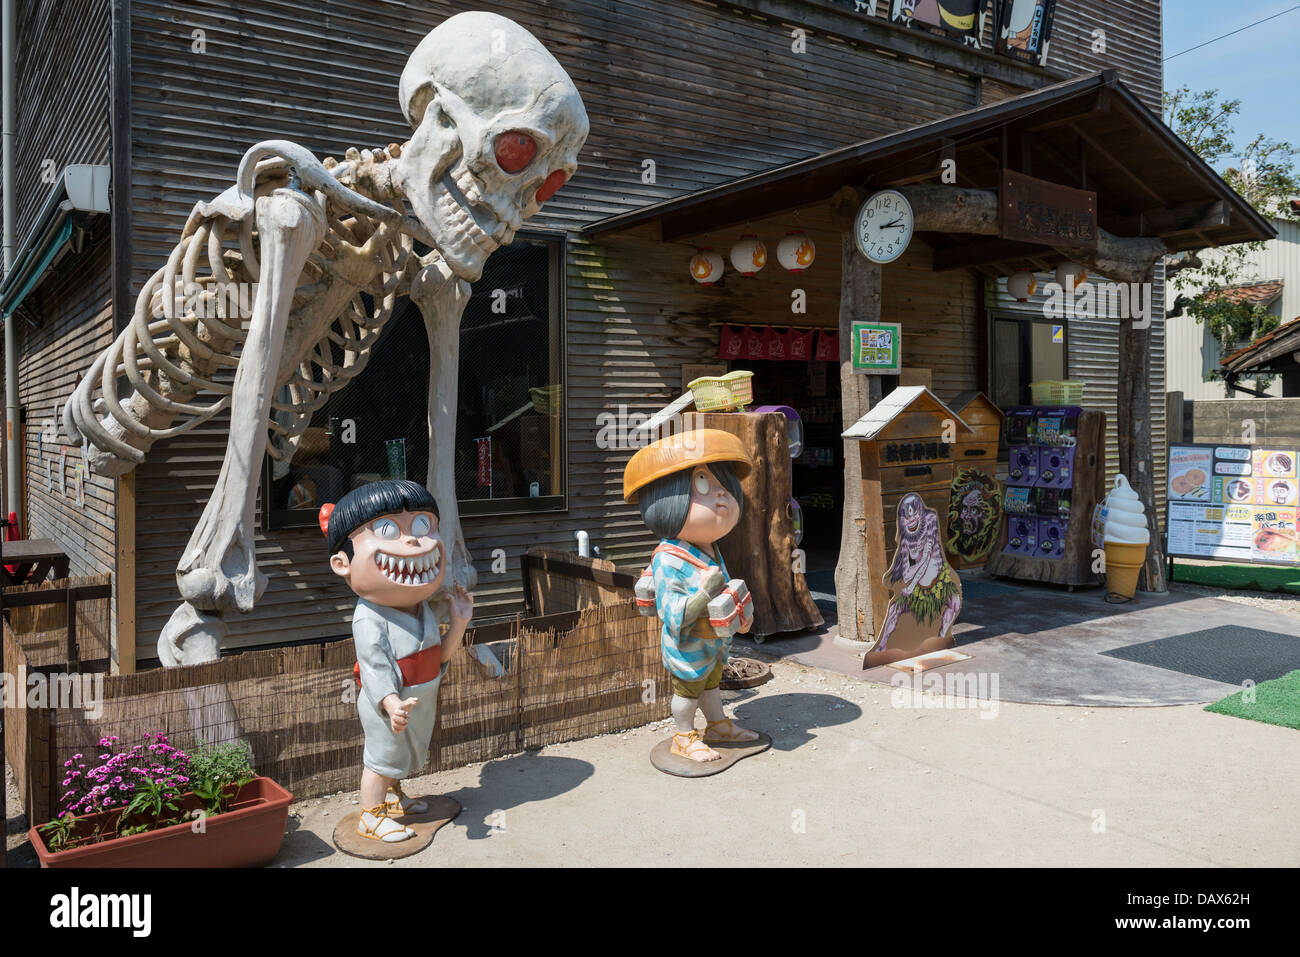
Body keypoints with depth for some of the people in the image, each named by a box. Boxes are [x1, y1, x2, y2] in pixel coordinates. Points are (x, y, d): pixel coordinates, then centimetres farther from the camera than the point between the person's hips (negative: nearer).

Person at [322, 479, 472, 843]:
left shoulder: (421, 607, 0)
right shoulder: (370, 618, -25)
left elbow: (440, 654, 4)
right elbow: (375, 667, -29)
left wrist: (459, 622, -8)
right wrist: (392, 704, -42)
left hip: (421, 702, 8)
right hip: (389, 709, -8)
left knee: (401, 755, 25)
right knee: (381, 758, 7)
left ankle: (393, 796, 47)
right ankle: (371, 816, 24)